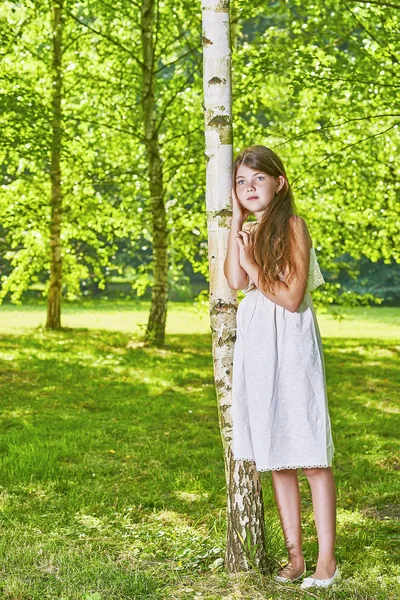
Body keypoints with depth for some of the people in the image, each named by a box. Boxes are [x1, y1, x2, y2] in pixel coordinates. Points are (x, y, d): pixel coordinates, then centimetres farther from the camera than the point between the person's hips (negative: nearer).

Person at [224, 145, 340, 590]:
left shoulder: (291, 225, -5)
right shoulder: (247, 231, 14)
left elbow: (292, 297, -12)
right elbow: (235, 282, -7)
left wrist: (253, 265, -5)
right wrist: (237, 221, -4)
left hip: (291, 347, -6)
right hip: (255, 347, 7)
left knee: (311, 457, -4)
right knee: (275, 458, 8)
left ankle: (327, 560, 1)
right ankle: (294, 555, 15)